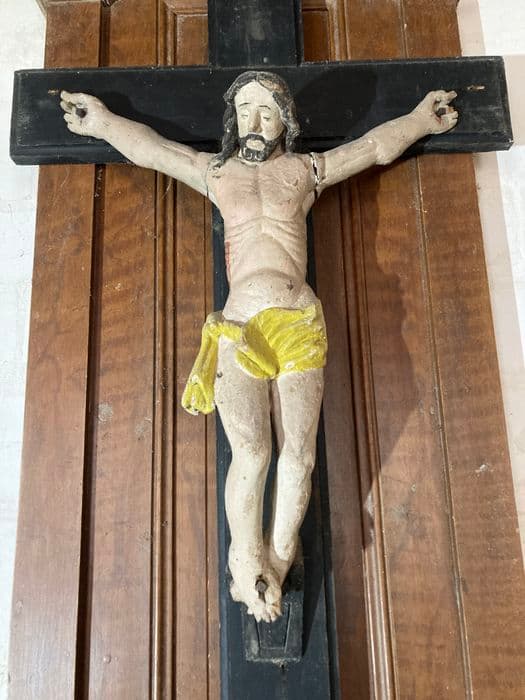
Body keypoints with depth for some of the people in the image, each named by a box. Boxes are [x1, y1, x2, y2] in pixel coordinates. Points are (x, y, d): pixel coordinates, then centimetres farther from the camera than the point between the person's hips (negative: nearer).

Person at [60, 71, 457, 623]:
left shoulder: (306, 170, 21)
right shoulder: (216, 172, 23)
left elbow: (376, 147, 31)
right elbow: (149, 147, 32)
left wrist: (420, 119, 38)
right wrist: (104, 122, 39)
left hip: (300, 324, 1)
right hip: (240, 326, -1)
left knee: (298, 453, -7)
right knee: (251, 454, -14)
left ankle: (275, 562, 6)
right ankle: (248, 565, 1)